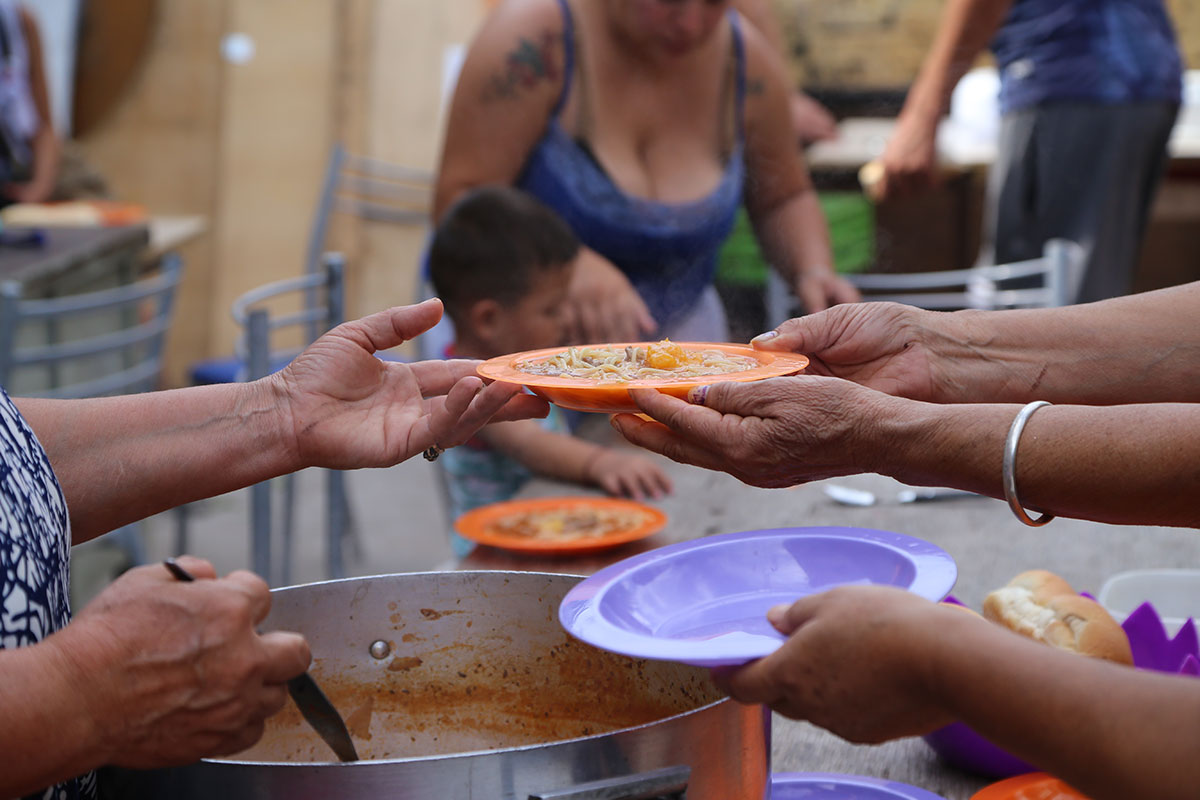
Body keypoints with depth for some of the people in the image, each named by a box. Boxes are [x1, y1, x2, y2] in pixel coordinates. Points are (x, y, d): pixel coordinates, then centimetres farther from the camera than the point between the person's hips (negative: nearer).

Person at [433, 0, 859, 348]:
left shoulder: (747, 59, -6)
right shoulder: (536, 35, -21)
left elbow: (782, 197, 10)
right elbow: (457, 199, -24)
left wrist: (812, 271, -12)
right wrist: (567, 264, -41)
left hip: (678, 324, 4)